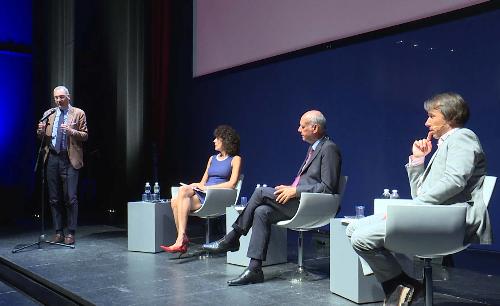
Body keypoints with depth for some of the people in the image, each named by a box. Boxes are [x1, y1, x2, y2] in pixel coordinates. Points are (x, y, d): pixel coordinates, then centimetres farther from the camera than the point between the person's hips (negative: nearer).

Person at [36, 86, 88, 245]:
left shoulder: (78, 113, 4)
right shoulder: (49, 114, 14)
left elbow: (85, 136, 1)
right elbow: (42, 136, 15)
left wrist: (71, 131, -17)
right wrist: (40, 130, -7)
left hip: (69, 160, -4)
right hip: (52, 159, 4)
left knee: (70, 198, -7)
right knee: (54, 198, 7)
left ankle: (71, 233, 1)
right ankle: (58, 232, 16)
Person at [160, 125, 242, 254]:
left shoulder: (235, 159, 6)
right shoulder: (212, 158, 26)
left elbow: (232, 184, -7)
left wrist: (207, 187, -11)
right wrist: (197, 186, -3)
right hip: (202, 196, 6)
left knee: (183, 190, -29)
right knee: (176, 201, -24)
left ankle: (182, 240, -30)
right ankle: (181, 239, -23)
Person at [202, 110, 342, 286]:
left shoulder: (329, 149, -11)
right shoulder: (313, 147, 20)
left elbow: (328, 187, -17)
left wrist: (296, 191, -17)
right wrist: (290, 189, 5)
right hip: (299, 201, 9)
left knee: (261, 192, -17)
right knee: (262, 212, -12)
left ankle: (232, 238, -2)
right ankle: (255, 269, -12)